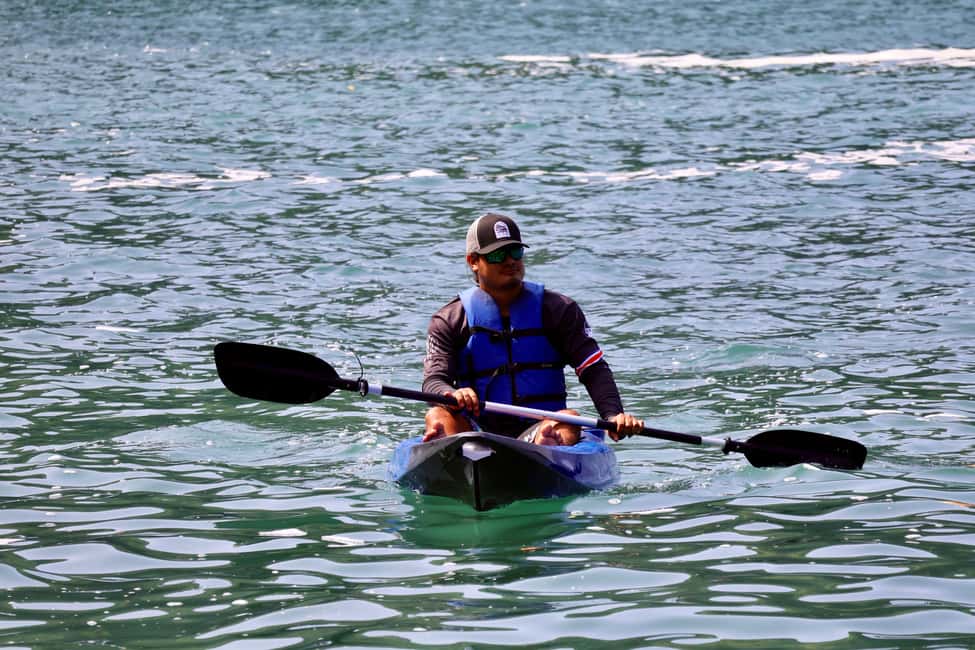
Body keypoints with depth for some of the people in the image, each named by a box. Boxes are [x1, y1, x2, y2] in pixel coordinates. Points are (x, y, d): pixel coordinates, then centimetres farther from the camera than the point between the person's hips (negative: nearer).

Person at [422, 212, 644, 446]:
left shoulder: (556, 309, 11)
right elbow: (433, 380, -3)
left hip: (536, 431, 0)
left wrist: (613, 415, -17)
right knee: (438, 417, -30)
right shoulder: (450, 320, 9)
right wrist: (452, 395, -30)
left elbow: (594, 369, 3)